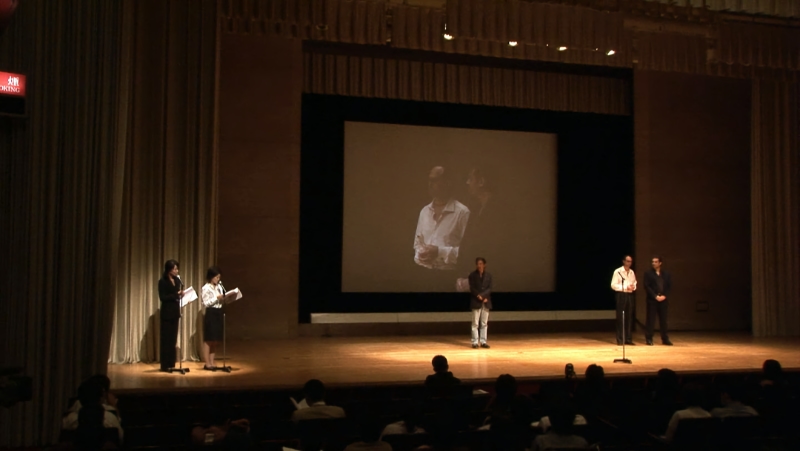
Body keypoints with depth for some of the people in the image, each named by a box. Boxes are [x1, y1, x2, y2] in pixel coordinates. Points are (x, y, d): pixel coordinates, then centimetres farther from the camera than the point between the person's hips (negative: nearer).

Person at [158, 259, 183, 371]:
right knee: (166, 339, -3)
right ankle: (165, 365, 1)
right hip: (167, 313, -6)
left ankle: (171, 364, 13)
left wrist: (182, 293, -4)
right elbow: (162, 297, -15)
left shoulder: (177, 280, 11)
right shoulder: (162, 281, -7)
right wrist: (176, 294, -21)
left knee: (173, 338, 8)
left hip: (175, 312, 6)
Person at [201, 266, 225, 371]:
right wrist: (217, 298, -20)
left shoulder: (219, 287, 12)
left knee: (216, 340, 9)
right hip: (211, 314, -7)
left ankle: (212, 362, 15)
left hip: (219, 313, 7)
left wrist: (224, 298, -3)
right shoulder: (206, 288, -9)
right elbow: (206, 303, -15)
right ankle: (207, 363, 3)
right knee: (208, 339, -2)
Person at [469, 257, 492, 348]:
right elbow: (472, 288, -5)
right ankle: (475, 342, 2)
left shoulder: (488, 275, 8)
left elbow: (489, 288, 1)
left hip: (486, 302, 3)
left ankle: (483, 341, 10)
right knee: (475, 323, -2)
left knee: (484, 323, 5)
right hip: (476, 302, -3)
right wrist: (478, 296, -17)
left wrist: (482, 296, -13)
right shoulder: (472, 275, 1)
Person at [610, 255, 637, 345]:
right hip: (621, 295, -6)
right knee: (620, 317, -3)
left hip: (630, 295, 6)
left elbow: (634, 283, 19)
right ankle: (620, 339, 2)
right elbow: (613, 285, -11)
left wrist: (633, 287, -4)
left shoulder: (632, 272, 11)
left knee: (629, 317, 8)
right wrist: (625, 287, -17)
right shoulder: (617, 271, -7)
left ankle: (628, 338, 14)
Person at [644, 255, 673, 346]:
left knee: (663, 320, 5)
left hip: (663, 300, 3)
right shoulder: (648, 273, 3)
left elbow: (669, 286, 7)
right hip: (652, 300, -3)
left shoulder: (666, 274, 12)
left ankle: (665, 339, 11)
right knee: (651, 320, -2)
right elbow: (646, 286, -5)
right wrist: (655, 296, -13)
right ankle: (649, 339, 2)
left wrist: (664, 296, -8)